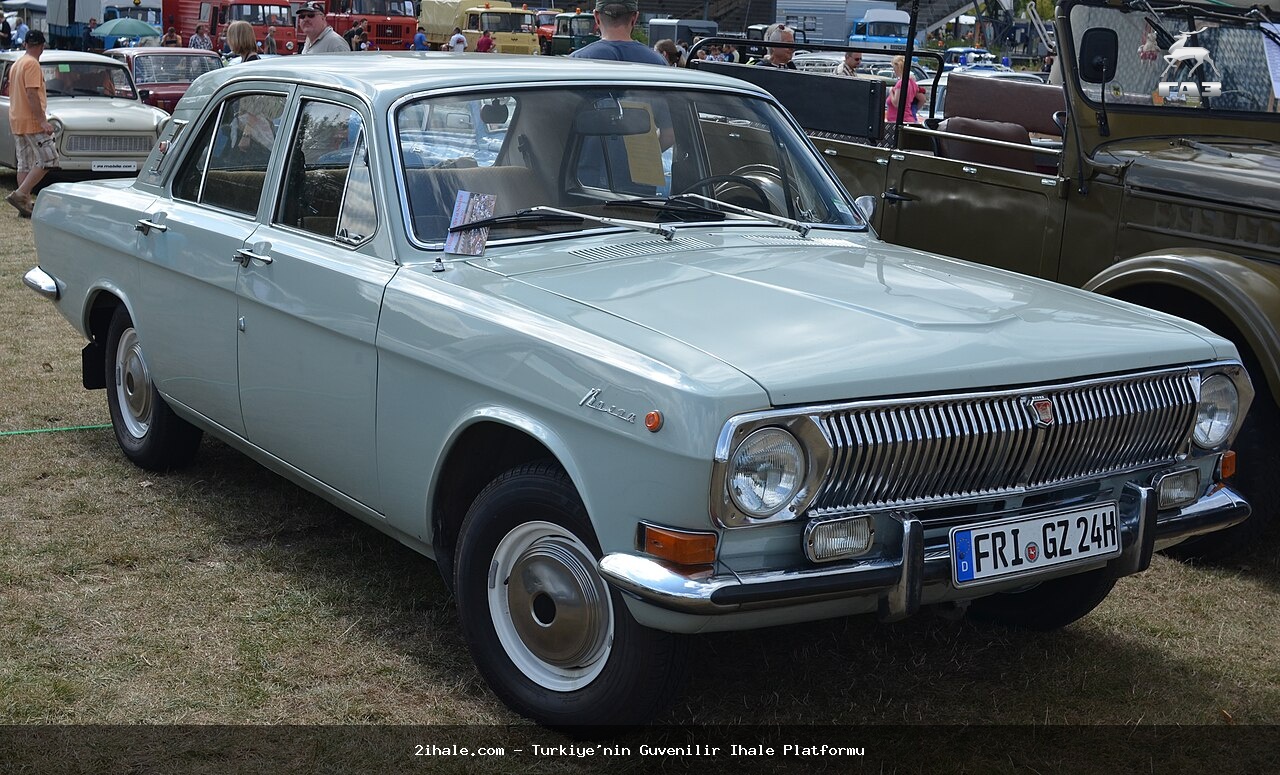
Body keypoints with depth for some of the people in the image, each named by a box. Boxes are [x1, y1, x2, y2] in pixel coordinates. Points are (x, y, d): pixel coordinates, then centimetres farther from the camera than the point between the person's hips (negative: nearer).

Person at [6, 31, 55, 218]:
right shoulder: (32, 64, -13)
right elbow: (31, 94, -21)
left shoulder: (16, 64, 16)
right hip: (31, 121, -9)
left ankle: (25, 205, 7)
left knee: (25, 164, 9)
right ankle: (20, 195, -14)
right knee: (48, 159, -8)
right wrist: (43, 120, -22)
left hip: (16, 121, 9)